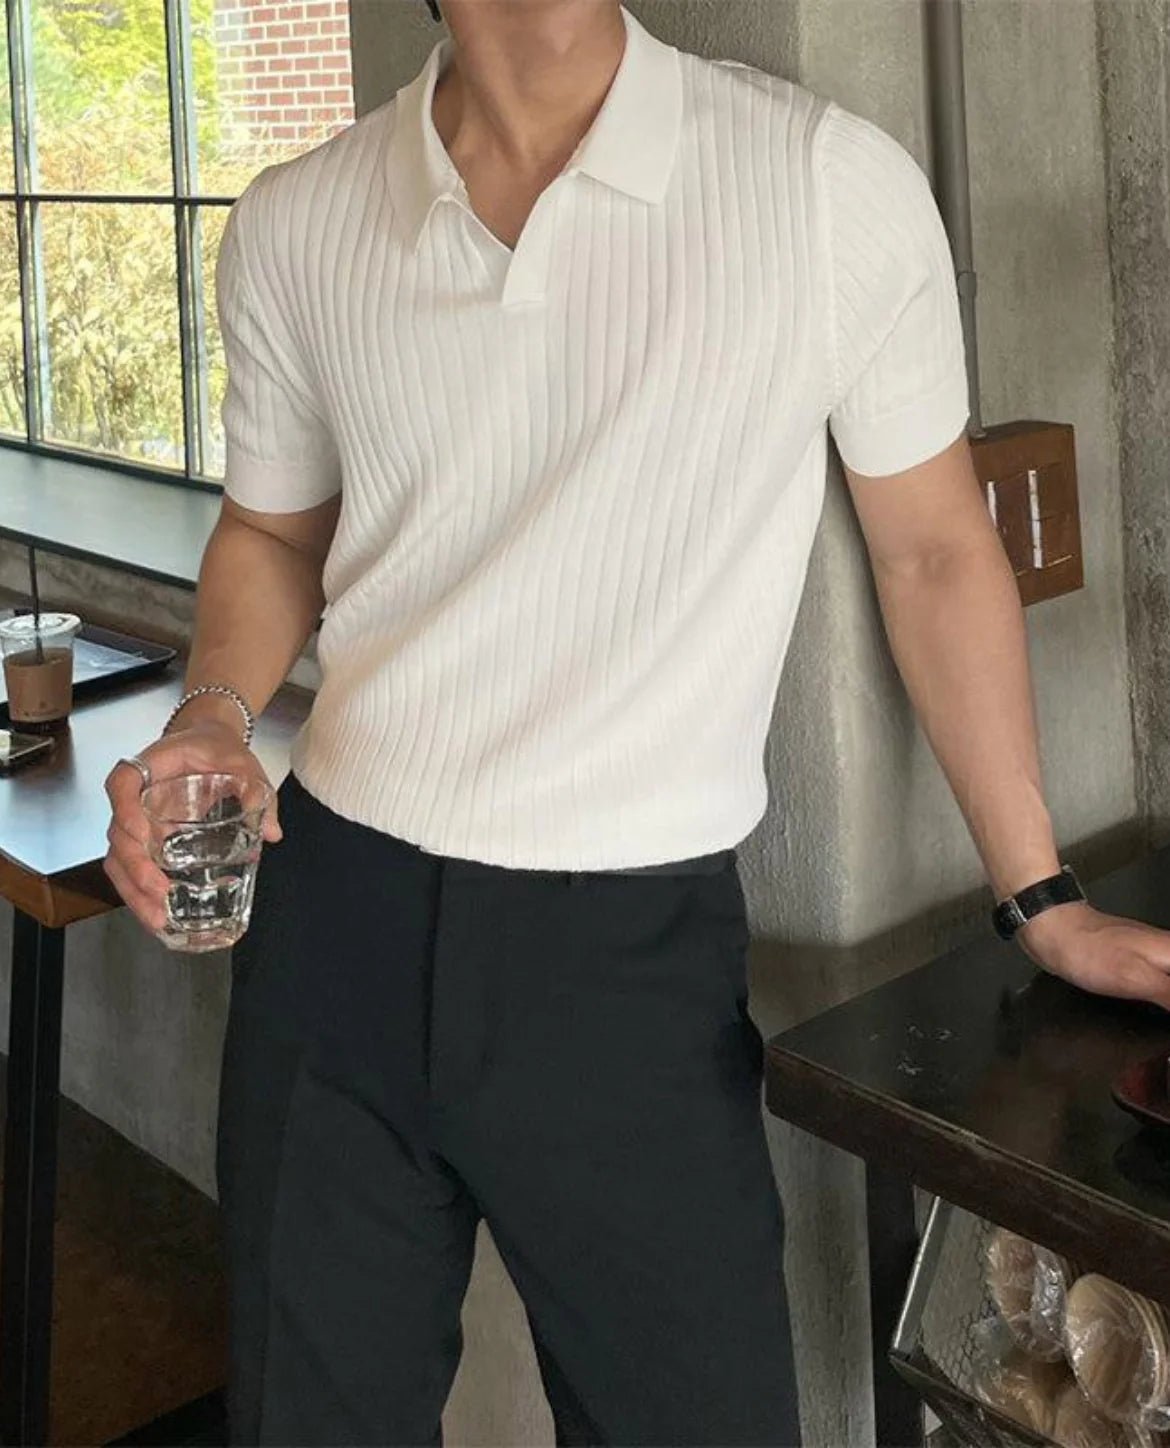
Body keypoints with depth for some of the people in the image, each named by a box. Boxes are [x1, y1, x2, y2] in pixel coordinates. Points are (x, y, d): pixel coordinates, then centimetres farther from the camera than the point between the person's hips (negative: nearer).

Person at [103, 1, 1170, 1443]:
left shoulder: (836, 187, -9)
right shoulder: (294, 225, -1)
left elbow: (933, 552, 0)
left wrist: (1042, 901, 5)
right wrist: (213, 716, -7)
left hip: (635, 950, -2)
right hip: (335, 912, 3)